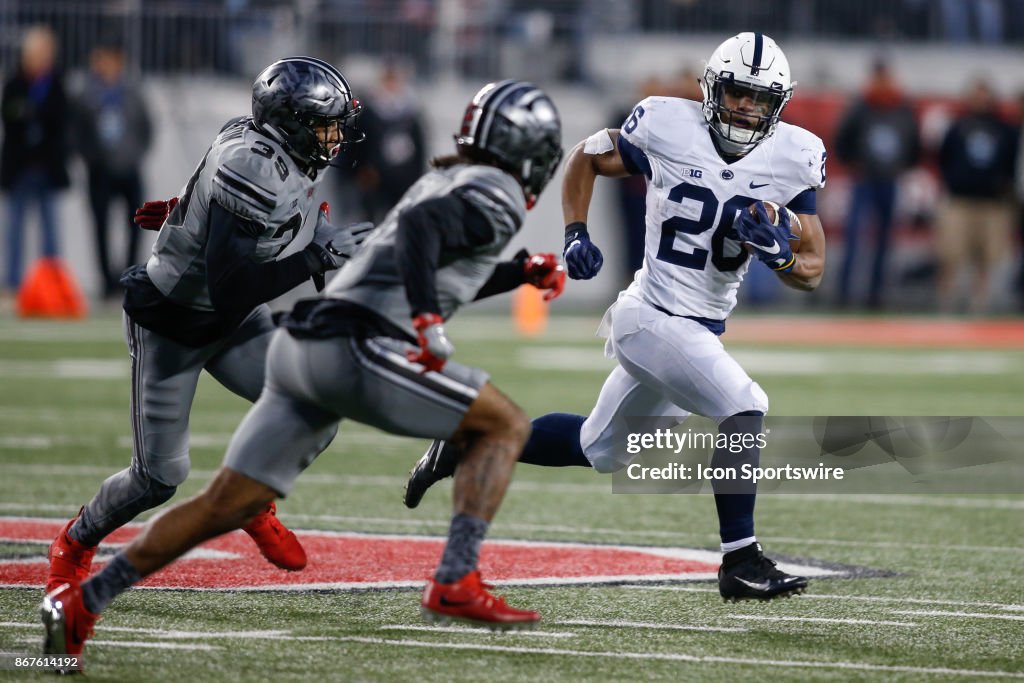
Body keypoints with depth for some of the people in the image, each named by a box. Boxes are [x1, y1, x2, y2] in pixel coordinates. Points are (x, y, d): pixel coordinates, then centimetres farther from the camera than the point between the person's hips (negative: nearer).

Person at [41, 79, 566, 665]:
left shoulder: (448, 182, 26)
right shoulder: (498, 196, -2)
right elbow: (422, 226, -21)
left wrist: (520, 274, 38)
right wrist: (426, 320, -30)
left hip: (300, 348, 9)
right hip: (356, 350, -9)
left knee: (226, 506, 8)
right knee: (504, 426, 3)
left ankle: (82, 601, 4)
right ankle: (456, 584, -8)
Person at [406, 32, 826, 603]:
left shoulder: (792, 159, -2)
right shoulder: (668, 128, -11)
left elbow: (813, 272, 1)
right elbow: (587, 158, 8)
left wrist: (779, 251, -20)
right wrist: (576, 234, -5)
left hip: (700, 329, 6)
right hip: (653, 317, -6)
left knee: (600, 449, 21)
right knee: (745, 410, -22)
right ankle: (741, 562, -14)